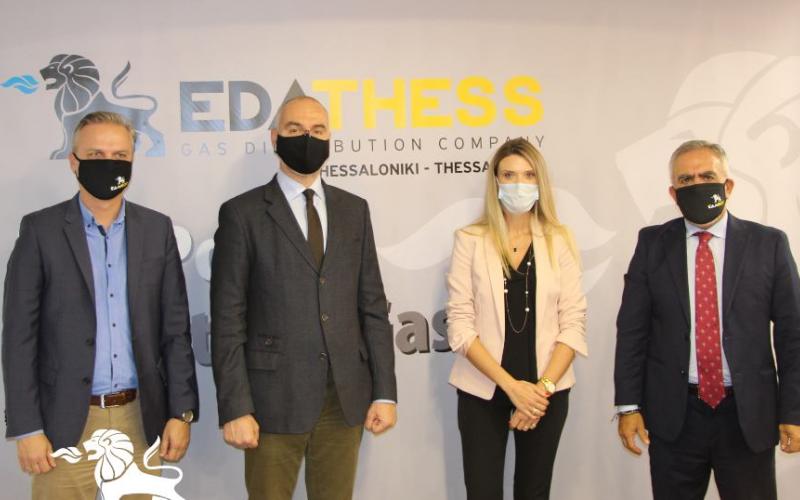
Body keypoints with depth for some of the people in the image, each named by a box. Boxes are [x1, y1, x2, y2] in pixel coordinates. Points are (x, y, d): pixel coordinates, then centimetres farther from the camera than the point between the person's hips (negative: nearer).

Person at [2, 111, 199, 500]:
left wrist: (181, 411, 1)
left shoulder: (157, 229, 5)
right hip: (66, 423, -2)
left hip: (141, 419, 2)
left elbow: (175, 328, 6)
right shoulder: (40, 230, -2)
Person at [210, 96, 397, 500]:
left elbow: (372, 304, 8)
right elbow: (227, 319, -5)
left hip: (346, 398, 4)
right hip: (275, 399, -3)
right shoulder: (242, 213, -2)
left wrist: (385, 391, 3)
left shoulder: (354, 210, 10)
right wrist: (234, 408, -10)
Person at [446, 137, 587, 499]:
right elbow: (460, 323, -7)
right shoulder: (470, 240, -2)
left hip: (546, 391, 2)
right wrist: (511, 385, -13)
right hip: (483, 389, -1)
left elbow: (573, 322, 0)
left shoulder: (560, 241, 3)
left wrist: (545, 386, -11)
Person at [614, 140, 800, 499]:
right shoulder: (652, 243, 2)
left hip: (749, 415, 0)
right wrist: (628, 405, -3)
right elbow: (631, 329, 1)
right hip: (673, 414, 1)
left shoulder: (769, 244, 0)